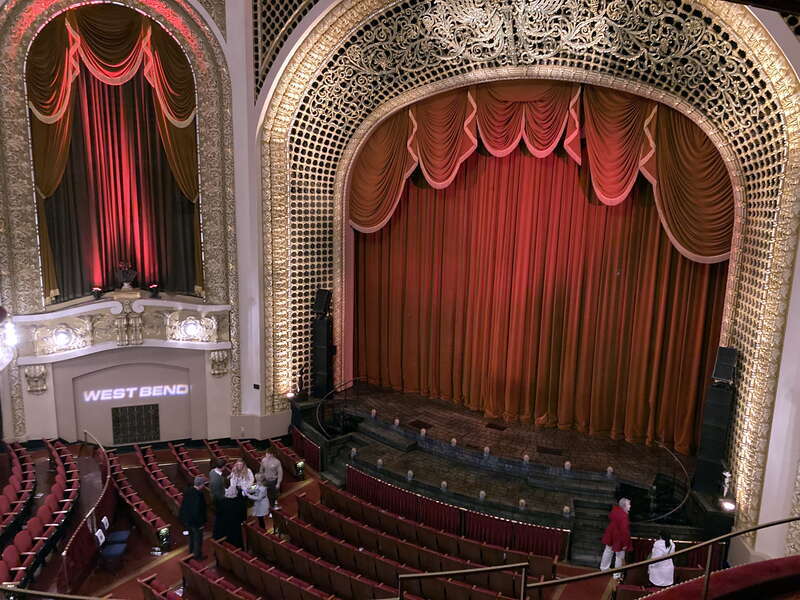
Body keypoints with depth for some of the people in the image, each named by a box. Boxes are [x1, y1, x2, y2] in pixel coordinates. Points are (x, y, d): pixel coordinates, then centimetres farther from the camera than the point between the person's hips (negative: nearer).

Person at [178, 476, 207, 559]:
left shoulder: (188, 490, -8)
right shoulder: (198, 495, -33)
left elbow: (183, 505, 4)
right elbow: (197, 511, -29)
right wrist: (200, 523, -16)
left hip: (186, 519, 8)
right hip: (195, 521, -8)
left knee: (191, 536, 28)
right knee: (198, 538, 14)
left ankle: (191, 552, 47)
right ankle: (197, 555, 30)